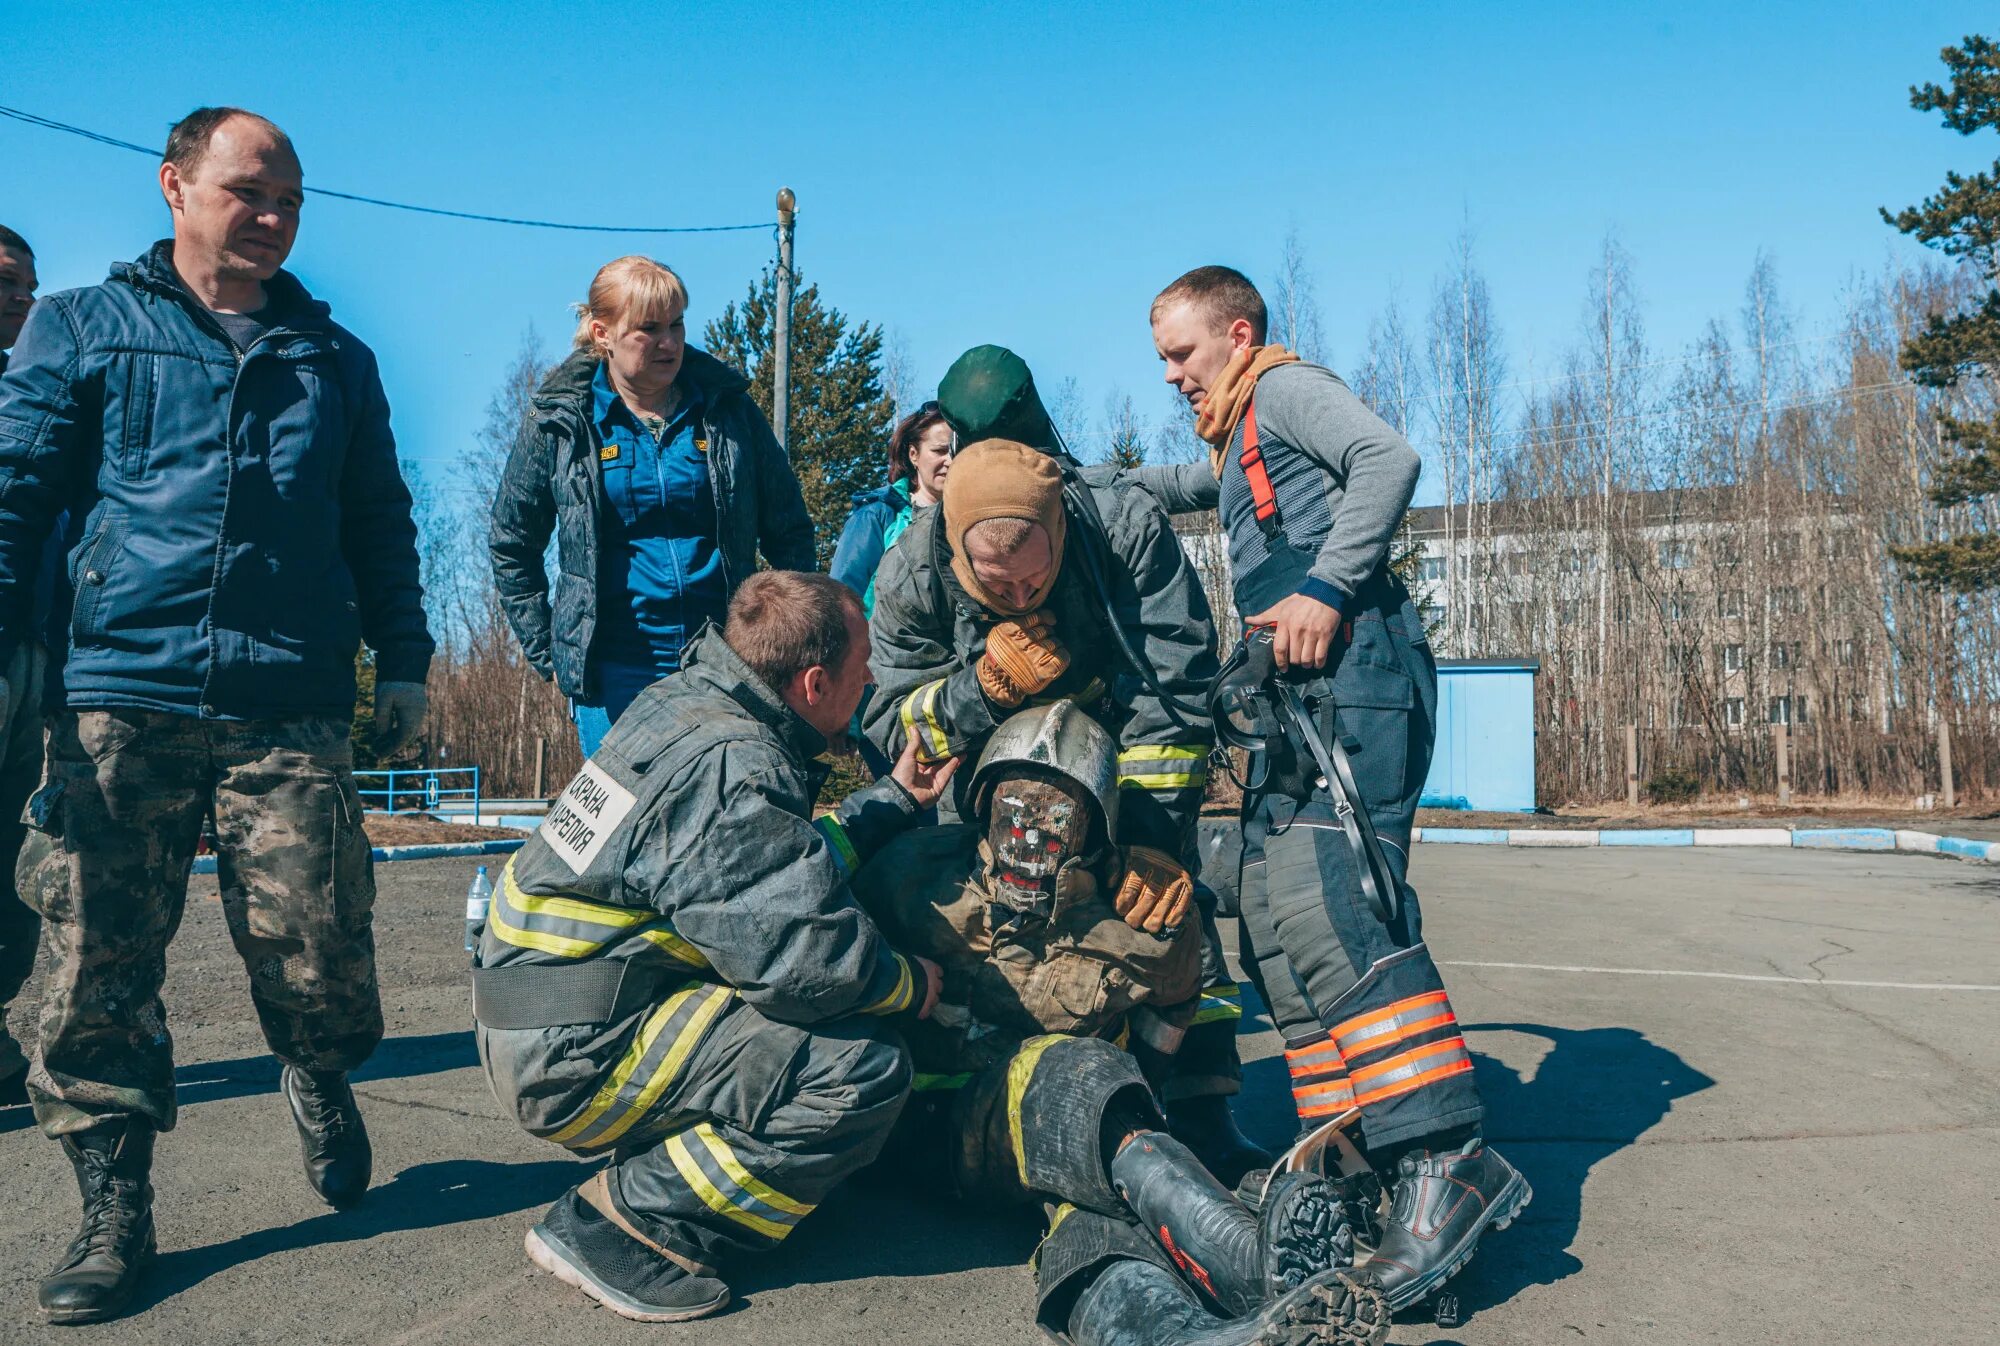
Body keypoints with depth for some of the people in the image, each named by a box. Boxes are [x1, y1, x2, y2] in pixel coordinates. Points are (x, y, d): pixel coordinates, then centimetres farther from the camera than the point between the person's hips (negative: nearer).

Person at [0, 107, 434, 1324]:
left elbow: (380, 524, 21)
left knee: (320, 959, -3)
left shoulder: (335, 358, 19)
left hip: (293, 707, 1)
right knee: (99, 966, -1)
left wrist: (404, 658, 13)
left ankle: (321, 1085, 29)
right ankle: (114, 1210, 13)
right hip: (120, 694, 0)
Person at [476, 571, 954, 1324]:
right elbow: (807, 956, -26)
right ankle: (619, 1224, -8)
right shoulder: (730, 768, -22)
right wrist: (914, 986, -6)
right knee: (865, 1070, -19)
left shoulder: (685, 702, 7)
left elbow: (782, 866, 18)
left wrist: (896, 797, 22)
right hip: (577, 1060, -10)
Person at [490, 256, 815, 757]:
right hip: (611, 670, -1)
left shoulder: (727, 408, 4)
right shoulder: (559, 422, 1)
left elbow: (788, 532, 11)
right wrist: (547, 654, 5)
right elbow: (512, 550, 10)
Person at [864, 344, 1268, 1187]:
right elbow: (885, 722, -17)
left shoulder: (1125, 522, -29)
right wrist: (986, 685, -37)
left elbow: (1175, 690, -25)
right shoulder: (912, 572, -24)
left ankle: (1203, 1112, -8)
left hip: (1119, 731, -1)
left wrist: (1154, 836, -28)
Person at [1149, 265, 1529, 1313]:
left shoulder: (1284, 386, 4)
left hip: (1355, 667, -10)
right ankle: (1355, 1164, 6)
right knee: (1277, 927, 4)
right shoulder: (1234, 441, 32)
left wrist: (1325, 589, -20)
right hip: (1301, 691, 10)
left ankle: (1447, 1160, -24)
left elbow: (1389, 458, -13)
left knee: (1323, 904, -24)